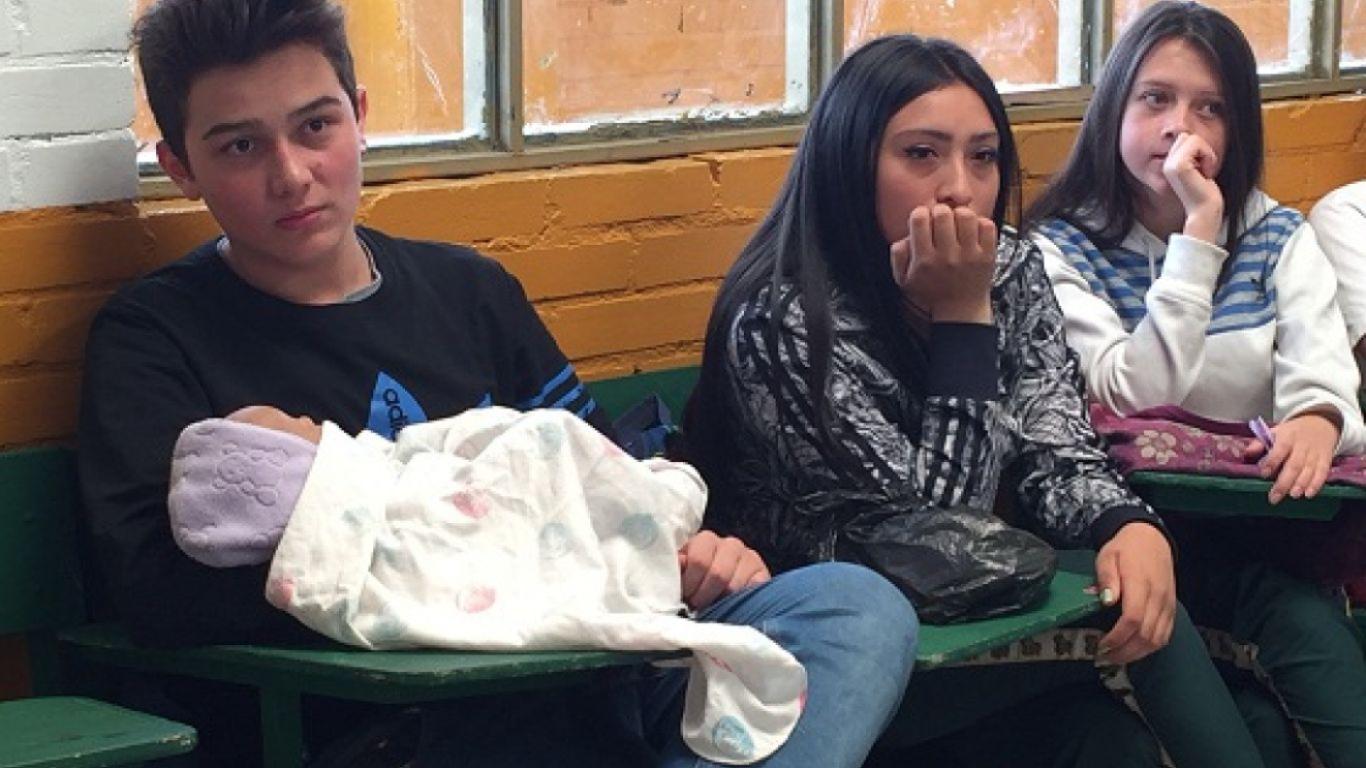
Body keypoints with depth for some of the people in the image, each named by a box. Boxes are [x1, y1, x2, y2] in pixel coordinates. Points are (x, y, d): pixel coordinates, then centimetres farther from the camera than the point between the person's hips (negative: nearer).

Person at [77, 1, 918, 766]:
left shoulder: (468, 289, 20)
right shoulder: (153, 337, 4)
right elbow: (162, 591, -12)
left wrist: (683, 547, -1)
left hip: (566, 665, 7)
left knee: (859, 608, -19)